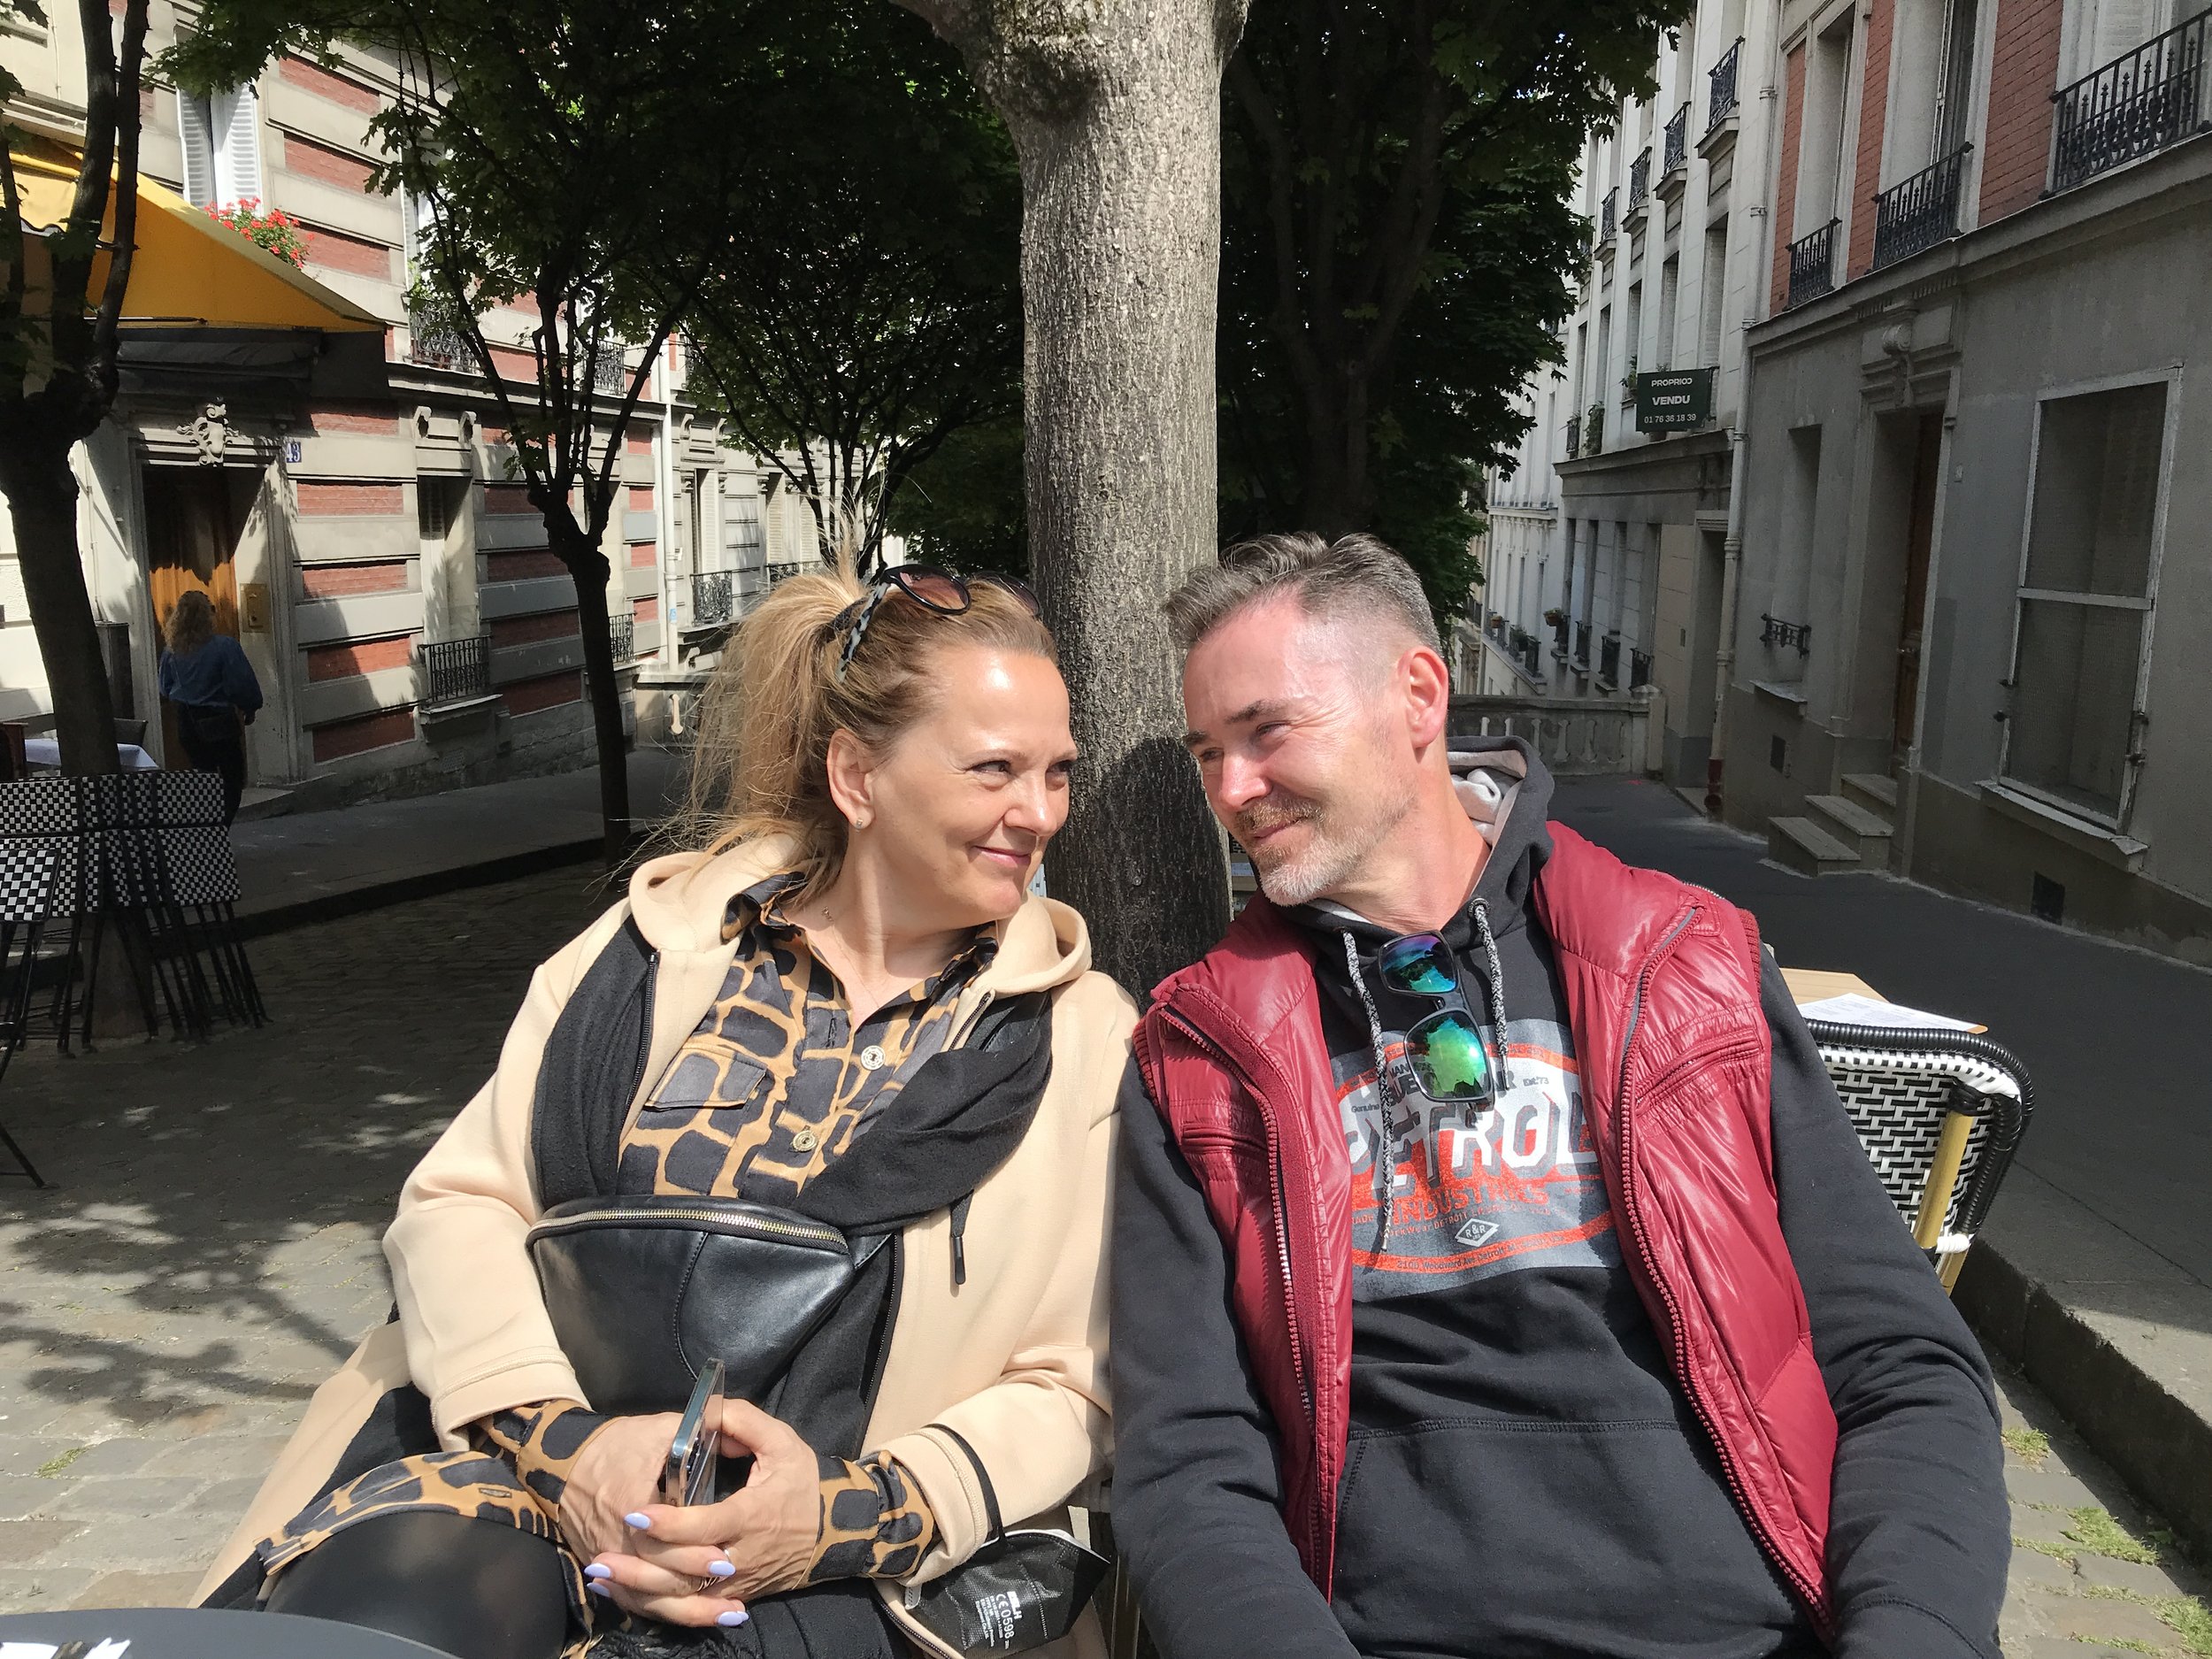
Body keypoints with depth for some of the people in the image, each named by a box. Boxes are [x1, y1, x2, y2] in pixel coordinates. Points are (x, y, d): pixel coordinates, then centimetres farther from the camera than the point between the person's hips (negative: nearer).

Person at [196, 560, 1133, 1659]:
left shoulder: (1080, 1036, 3)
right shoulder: (672, 935, 7)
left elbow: (1066, 1386, 2)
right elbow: (458, 1199, 5)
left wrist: (856, 1515, -13)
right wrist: (564, 1436, -11)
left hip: (830, 1568, 0)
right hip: (539, 1470, 1)